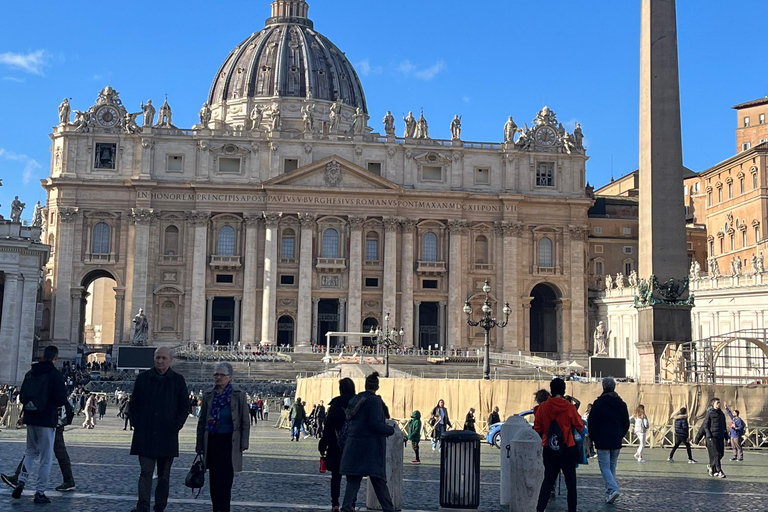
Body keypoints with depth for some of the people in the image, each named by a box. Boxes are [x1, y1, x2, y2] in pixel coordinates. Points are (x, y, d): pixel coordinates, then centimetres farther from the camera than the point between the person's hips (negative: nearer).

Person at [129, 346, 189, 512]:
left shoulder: (178, 380, 4)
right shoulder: (143, 378, 6)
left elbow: (184, 406, 7)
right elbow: (133, 403, 11)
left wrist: (176, 426, -3)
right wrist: (136, 423, 1)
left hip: (167, 435, 1)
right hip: (144, 435, 0)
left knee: (164, 475, 8)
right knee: (146, 471, -7)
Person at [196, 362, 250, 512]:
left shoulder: (239, 396, -2)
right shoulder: (208, 396, 7)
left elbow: (245, 422, 1)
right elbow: (201, 422, 11)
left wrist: (243, 444, -5)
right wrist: (200, 445, 8)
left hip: (229, 443, -3)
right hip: (212, 442, 4)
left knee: (225, 481, -7)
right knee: (214, 481, 8)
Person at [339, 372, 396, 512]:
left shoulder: (354, 399, 10)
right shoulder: (374, 401, -11)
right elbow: (374, 424, -17)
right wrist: (391, 430, -3)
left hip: (353, 445, 6)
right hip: (371, 446, -6)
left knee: (353, 480, 7)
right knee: (378, 480, 2)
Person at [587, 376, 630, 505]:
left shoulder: (598, 403, -9)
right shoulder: (621, 404, 6)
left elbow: (592, 422, -7)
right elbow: (626, 423, 12)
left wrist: (593, 438, 7)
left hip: (602, 441, -5)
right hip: (616, 442, 5)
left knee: (605, 466, -2)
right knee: (612, 467, 13)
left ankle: (613, 489, -21)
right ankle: (609, 493, 16)